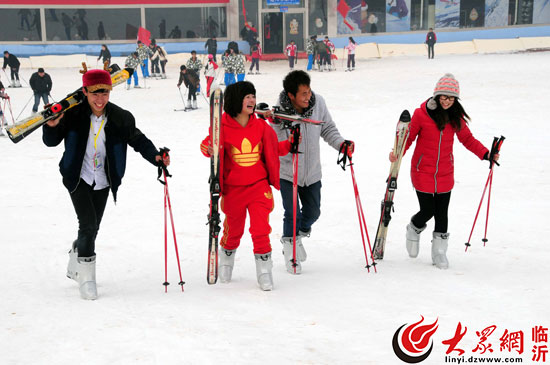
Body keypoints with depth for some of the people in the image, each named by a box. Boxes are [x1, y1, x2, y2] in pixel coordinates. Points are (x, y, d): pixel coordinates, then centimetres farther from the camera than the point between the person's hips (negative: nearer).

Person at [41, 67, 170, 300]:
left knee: (92, 228, 14)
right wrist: (52, 126, -26)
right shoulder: (73, 114, -14)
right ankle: (86, 277, -3)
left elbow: (138, 140, 2)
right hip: (78, 178, -3)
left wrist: (155, 157, -14)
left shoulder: (120, 118, -10)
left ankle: (75, 266, 40)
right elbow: (51, 142, -5)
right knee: (88, 225, -16)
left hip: (103, 181, 3)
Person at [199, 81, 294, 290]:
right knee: (233, 230, 15)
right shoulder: (222, 127, -9)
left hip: (259, 187, 1)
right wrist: (210, 150, -22)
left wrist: (289, 145, -1)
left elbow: (274, 149, 13)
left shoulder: (261, 126, 1)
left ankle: (264, 272, 7)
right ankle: (226, 262, 43)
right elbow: (207, 145, 0)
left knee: (260, 230, -8)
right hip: (233, 189, -1)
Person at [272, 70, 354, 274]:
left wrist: (340, 143, -13)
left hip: (312, 171, 4)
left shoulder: (318, 103, -12)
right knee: (293, 214, -5)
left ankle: (297, 236, 43)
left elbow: (328, 129, 2)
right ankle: (290, 248, 21)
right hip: (287, 171, -4)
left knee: (313, 213, 13)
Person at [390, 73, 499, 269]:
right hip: (423, 172, -3)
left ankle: (439, 252, 22)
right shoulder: (421, 114, -12)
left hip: (445, 173, 3)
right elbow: (409, 137, -6)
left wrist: (485, 154, -3)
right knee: (427, 211, -2)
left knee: (442, 213, 7)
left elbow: (467, 139, 9)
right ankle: (414, 230, 33)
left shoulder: (456, 117, 0)